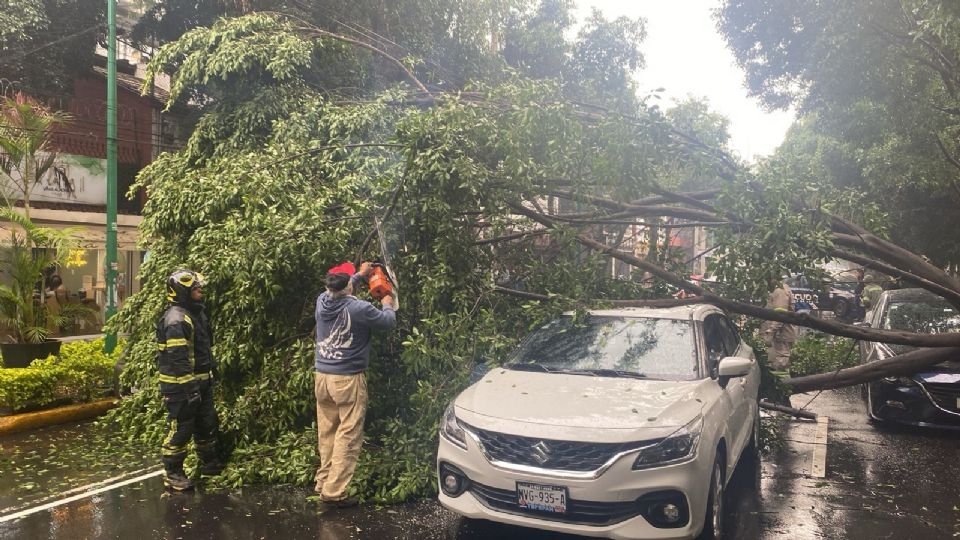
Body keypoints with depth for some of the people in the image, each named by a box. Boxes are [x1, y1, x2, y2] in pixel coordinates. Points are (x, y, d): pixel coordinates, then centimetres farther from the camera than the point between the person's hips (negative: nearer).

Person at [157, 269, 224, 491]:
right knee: (180, 428, 0)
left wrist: (212, 371, 23)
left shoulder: (197, 313, 12)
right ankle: (172, 473, 13)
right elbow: (178, 359, -25)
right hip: (181, 384, -10)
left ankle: (209, 463, 35)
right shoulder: (175, 320, -20)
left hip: (201, 381, 10)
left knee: (207, 423, 19)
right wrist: (190, 387, -25)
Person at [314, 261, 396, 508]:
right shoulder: (359, 308, -17)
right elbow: (389, 321, 0)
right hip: (348, 380, -6)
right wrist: (388, 305, 21)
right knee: (347, 437, 0)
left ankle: (323, 482, 26)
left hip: (322, 377, 7)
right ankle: (334, 491, 1)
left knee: (327, 433, 16)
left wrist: (360, 274, 35)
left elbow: (337, 292, 25)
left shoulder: (322, 300, 0)